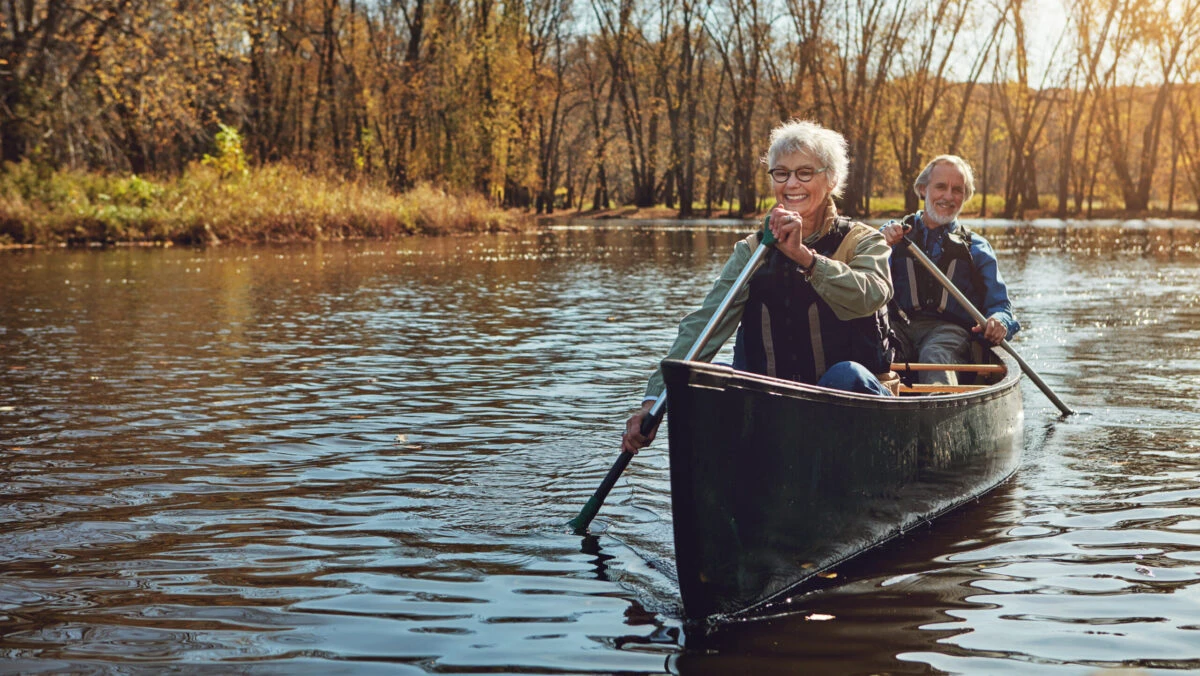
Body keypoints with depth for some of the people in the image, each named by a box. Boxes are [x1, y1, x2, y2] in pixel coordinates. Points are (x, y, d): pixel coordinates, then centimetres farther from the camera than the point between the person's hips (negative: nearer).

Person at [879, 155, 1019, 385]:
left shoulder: (976, 247, 25)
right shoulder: (893, 232, 22)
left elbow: (1000, 304, 19)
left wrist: (999, 321, -7)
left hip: (949, 327, 0)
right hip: (897, 325, 0)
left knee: (935, 356, -39)